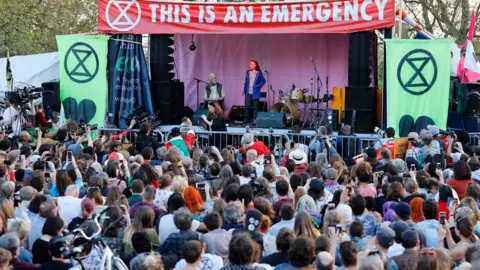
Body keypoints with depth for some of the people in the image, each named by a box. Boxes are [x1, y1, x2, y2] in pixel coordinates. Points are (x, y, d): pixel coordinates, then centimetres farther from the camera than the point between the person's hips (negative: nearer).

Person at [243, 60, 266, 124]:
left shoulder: (259, 73, 0)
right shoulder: (248, 73, 11)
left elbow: (263, 81, 2)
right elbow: (246, 82, 15)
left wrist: (258, 86, -8)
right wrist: (245, 90, 8)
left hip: (255, 93, -3)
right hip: (248, 93, 3)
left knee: (255, 107, -1)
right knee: (247, 106, -1)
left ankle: (255, 120, 2)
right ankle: (246, 120, 6)